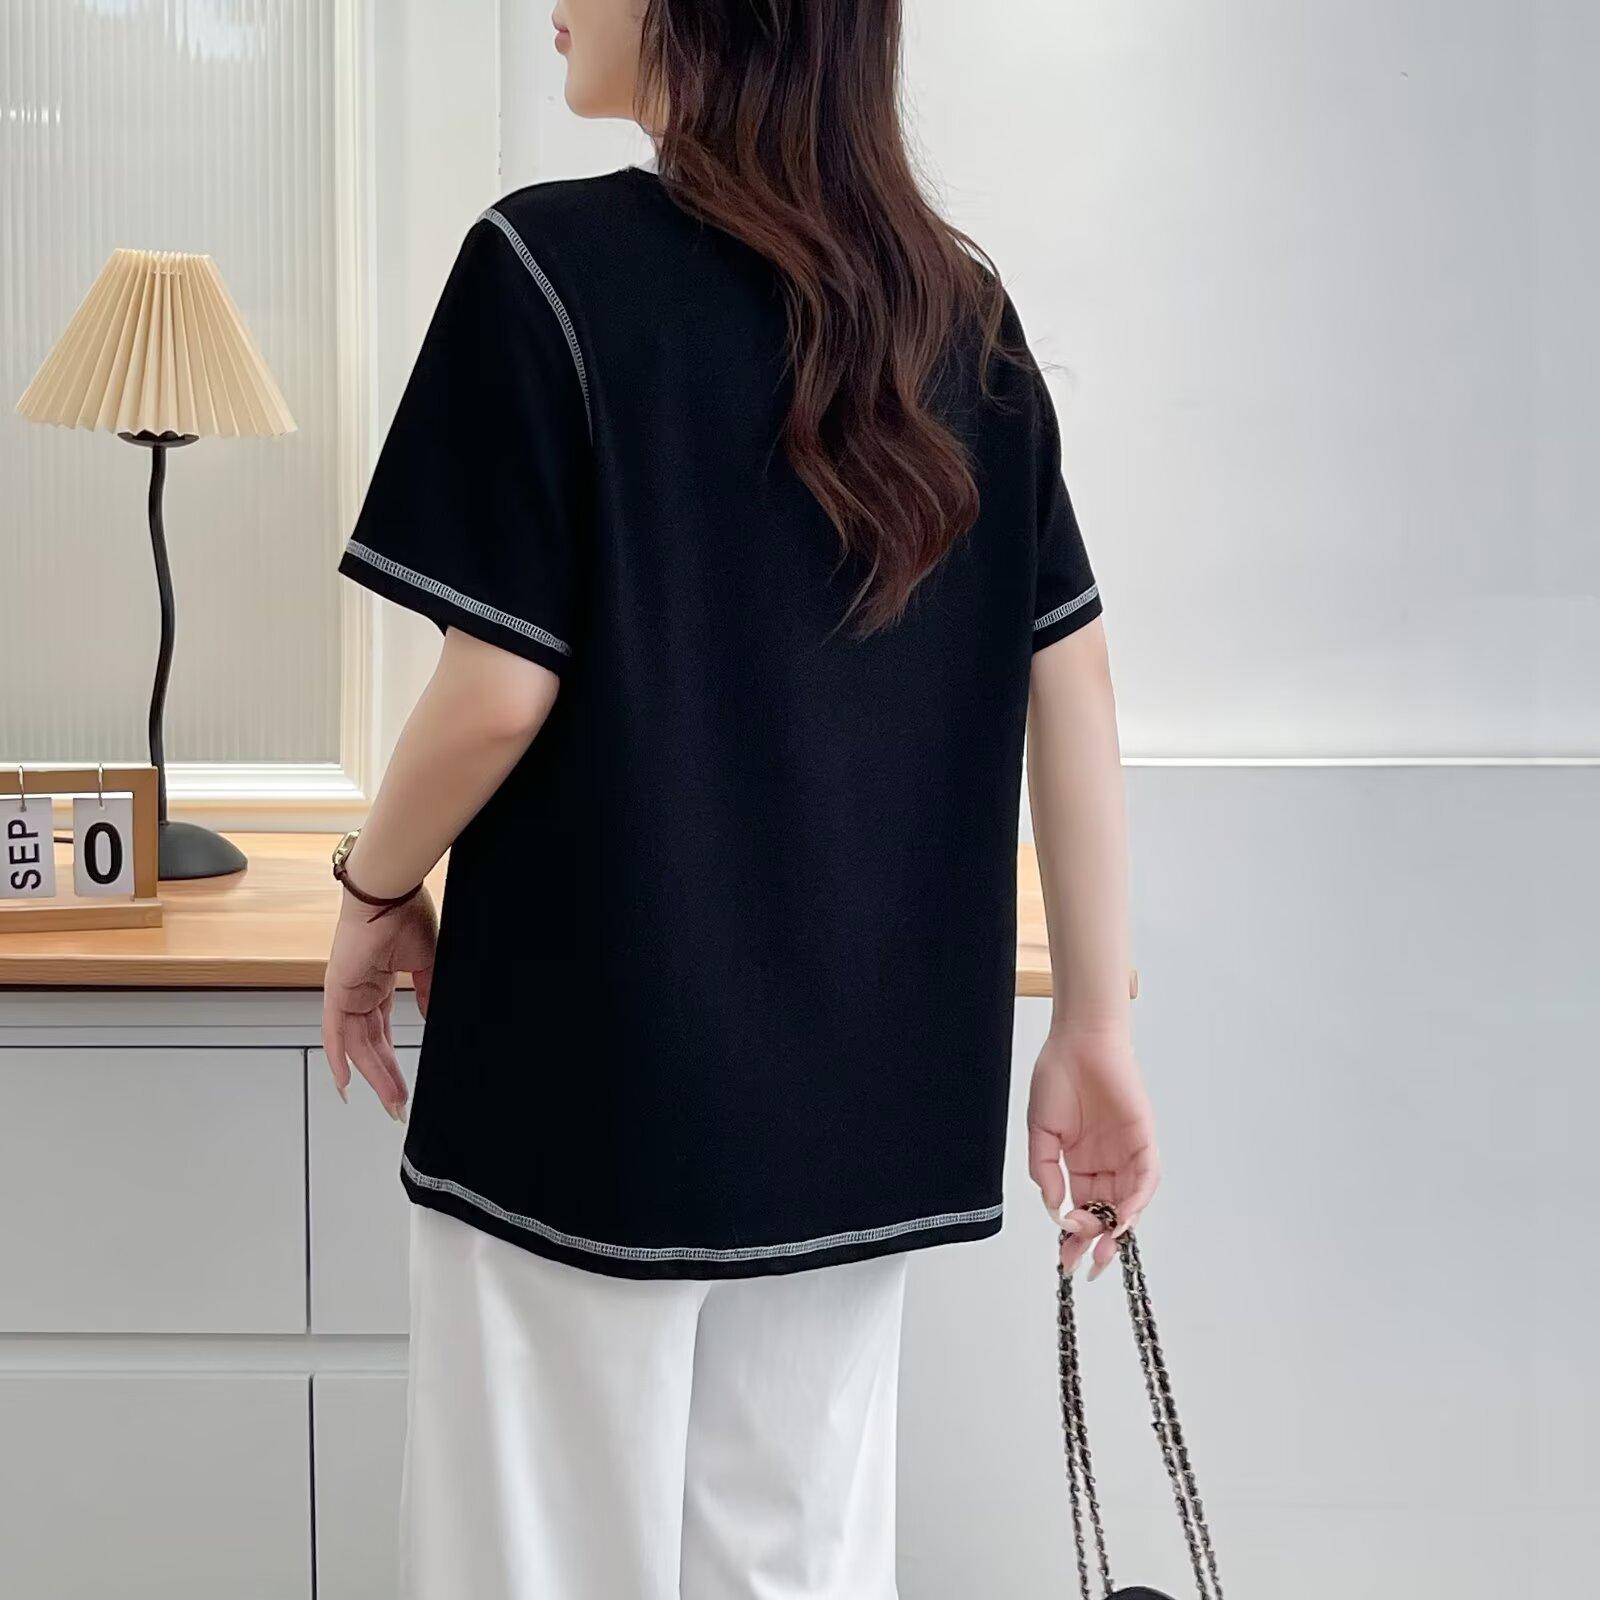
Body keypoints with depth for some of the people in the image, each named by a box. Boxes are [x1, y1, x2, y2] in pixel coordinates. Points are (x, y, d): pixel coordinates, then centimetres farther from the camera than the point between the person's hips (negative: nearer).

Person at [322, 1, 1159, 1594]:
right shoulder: (957, 303, 5)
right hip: (863, 1071, 6)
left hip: (600, 1064, -5)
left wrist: (375, 889, 5)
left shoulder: (552, 265, -11)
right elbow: (1067, 678, 4)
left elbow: (500, 688, -14)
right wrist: (1094, 1026, 8)